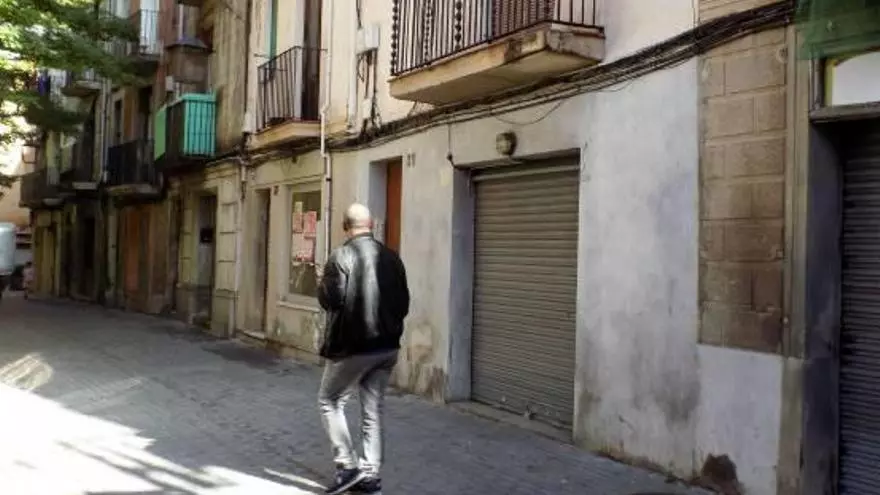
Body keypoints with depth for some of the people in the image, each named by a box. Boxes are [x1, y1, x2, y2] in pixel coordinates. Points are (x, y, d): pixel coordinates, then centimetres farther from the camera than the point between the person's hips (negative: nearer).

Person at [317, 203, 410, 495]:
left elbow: (331, 299, -18)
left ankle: (347, 465, 4)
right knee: (373, 410, 11)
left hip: (351, 345, -5)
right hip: (386, 346, 6)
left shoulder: (341, 256, -12)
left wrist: (323, 284, 2)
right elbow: (403, 304, 6)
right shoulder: (392, 258, 5)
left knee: (330, 402, 12)